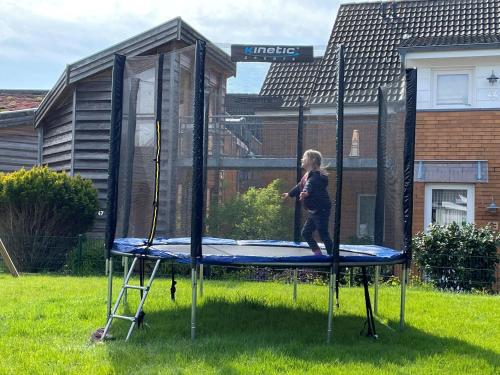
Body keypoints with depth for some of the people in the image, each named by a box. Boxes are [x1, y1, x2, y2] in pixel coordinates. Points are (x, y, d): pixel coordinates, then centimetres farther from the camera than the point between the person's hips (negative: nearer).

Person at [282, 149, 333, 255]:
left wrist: (306, 193, -61)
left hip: (321, 210, -10)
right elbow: (300, 186, 31)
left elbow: (310, 185, -40)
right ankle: (317, 253, 23)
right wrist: (289, 194, 46)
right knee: (306, 232, 13)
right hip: (314, 211, 10)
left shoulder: (315, 175, -18)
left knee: (323, 234, -8)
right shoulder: (308, 175, 13)